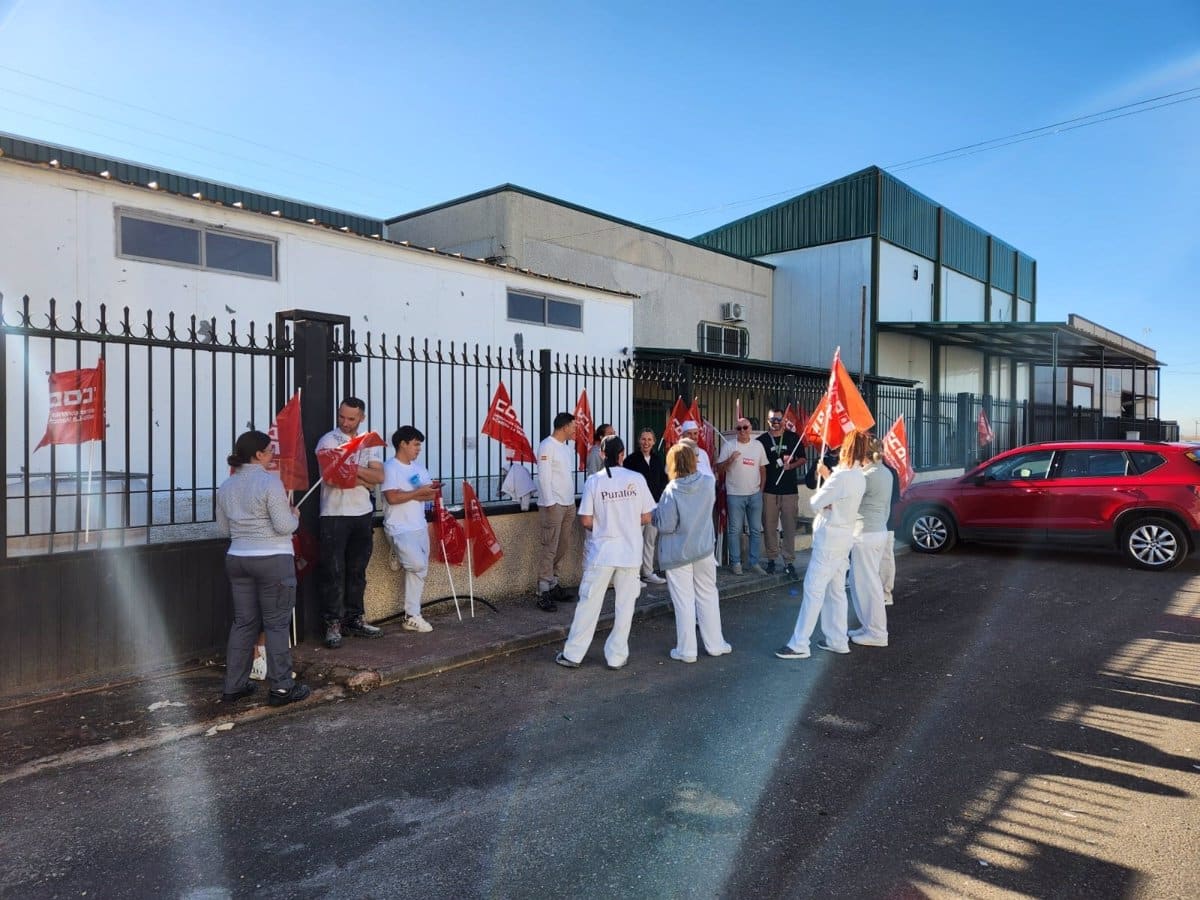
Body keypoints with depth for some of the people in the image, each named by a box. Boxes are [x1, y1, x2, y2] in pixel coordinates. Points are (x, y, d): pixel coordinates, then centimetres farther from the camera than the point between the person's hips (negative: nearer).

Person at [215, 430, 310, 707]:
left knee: (243, 622, 14)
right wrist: (295, 515, 3)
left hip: (237, 558, 7)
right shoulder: (270, 481, -14)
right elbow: (284, 526, -16)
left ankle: (234, 686, 20)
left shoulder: (226, 486, 8)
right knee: (276, 624, 1)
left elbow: (224, 528, 15)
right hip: (273, 560, -6)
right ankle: (281, 687, 7)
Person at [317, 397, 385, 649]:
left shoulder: (370, 443, 10)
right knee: (333, 572, -3)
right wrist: (366, 480, -8)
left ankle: (354, 619, 20)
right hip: (335, 515, -4)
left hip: (363, 514, 5)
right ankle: (333, 624, 4)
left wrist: (357, 470, -20)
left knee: (357, 571, 11)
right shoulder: (328, 441, -3)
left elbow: (379, 477, -3)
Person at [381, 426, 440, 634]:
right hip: (400, 529, -7)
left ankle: (412, 616, 13)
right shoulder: (390, 467, -9)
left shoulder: (419, 468, 14)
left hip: (420, 527, 7)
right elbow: (392, 498, -19)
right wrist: (418, 492, -16)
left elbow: (429, 494, 9)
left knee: (419, 570, 6)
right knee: (417, 565, -22)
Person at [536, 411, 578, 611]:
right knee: (550, 548, -9)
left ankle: (553, 584, 20)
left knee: (562, 546, 11)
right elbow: (544, 476, -14)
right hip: (553, 505, -9)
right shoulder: (547, 446, -9)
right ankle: (543, 592, -6)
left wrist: (572, 501, 15)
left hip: (568, 505, 9)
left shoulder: (567, 448, 17)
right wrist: (550, 503, -18)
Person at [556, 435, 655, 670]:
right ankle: (617, 656, 18)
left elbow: (585, 521, -7)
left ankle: (573, 654, 16)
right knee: (625, 605, 11)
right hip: (630, 552, 1)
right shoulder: (637, 479, -5)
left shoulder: (594, 481, -7)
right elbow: (647, 518, -1)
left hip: (601, 552, 0)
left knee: (589, 603, 8)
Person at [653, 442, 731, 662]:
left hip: (677, 553, -4)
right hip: (703, 549, 4)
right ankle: (715, 644, 26)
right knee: (708, 596, 17)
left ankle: (686, 651, 13)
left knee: (684, 601, 5)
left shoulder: (672, 490, -20)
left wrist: (654, 512, -1)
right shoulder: (708, 482, -7)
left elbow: (665, 526, -18)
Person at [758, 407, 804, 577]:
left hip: (789, 490, 0)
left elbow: (802, 459, 9)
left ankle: (789, 562, 7)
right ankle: (771, 559, 17)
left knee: (789, 527, 0)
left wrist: (791, 465, -10)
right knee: (769, 527, 4)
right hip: (769, 490, 0)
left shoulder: (793, 437, 5)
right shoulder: (761, 440, 3)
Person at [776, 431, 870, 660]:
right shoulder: (859, 477, 9)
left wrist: (819, 493, 4)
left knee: (813, 590, -7)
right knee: (835, 591, 15)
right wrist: (827, 475, 12)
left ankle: (799, 645, -4)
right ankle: (837, 641, 22)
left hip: (829, 540, -9)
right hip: (843, 538, 9)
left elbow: (816, 502, -16)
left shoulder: (842, 476, -20)